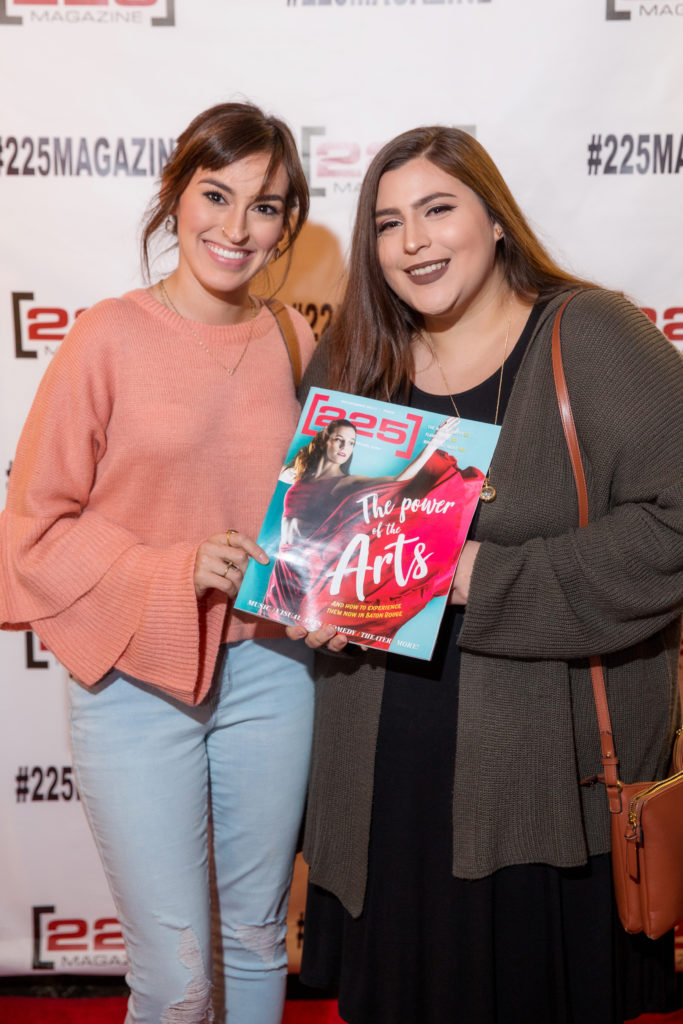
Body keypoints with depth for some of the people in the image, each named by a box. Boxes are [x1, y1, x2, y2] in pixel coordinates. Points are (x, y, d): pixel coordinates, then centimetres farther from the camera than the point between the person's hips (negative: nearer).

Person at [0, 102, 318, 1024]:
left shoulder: (295, 343, 3)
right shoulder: (111, 337, -9)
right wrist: (172, 573, -19)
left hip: (268, 668, 4)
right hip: (135, 680, -4)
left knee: (261, 936, 19)